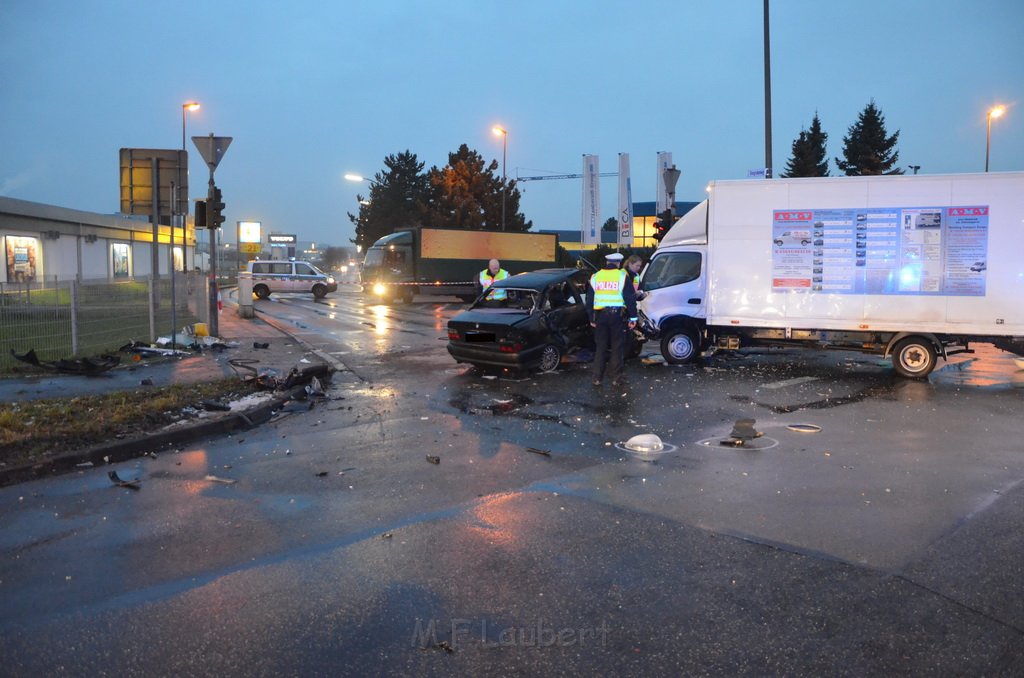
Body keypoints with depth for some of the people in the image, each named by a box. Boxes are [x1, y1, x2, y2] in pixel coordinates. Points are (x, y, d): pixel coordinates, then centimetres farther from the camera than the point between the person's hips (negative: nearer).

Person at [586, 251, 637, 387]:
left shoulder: (595, 277, 8)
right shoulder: (622, 276, -3)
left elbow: (590, 299, 11)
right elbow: (630, 298, -4)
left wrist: (592, 318, 17)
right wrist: (633, 317, 1)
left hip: (600, 315, 3)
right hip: (617, 315, -3)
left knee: (600, 347, 11)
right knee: (617, 347, 5)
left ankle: (597, 378, 10)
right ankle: (616, 378, 6)